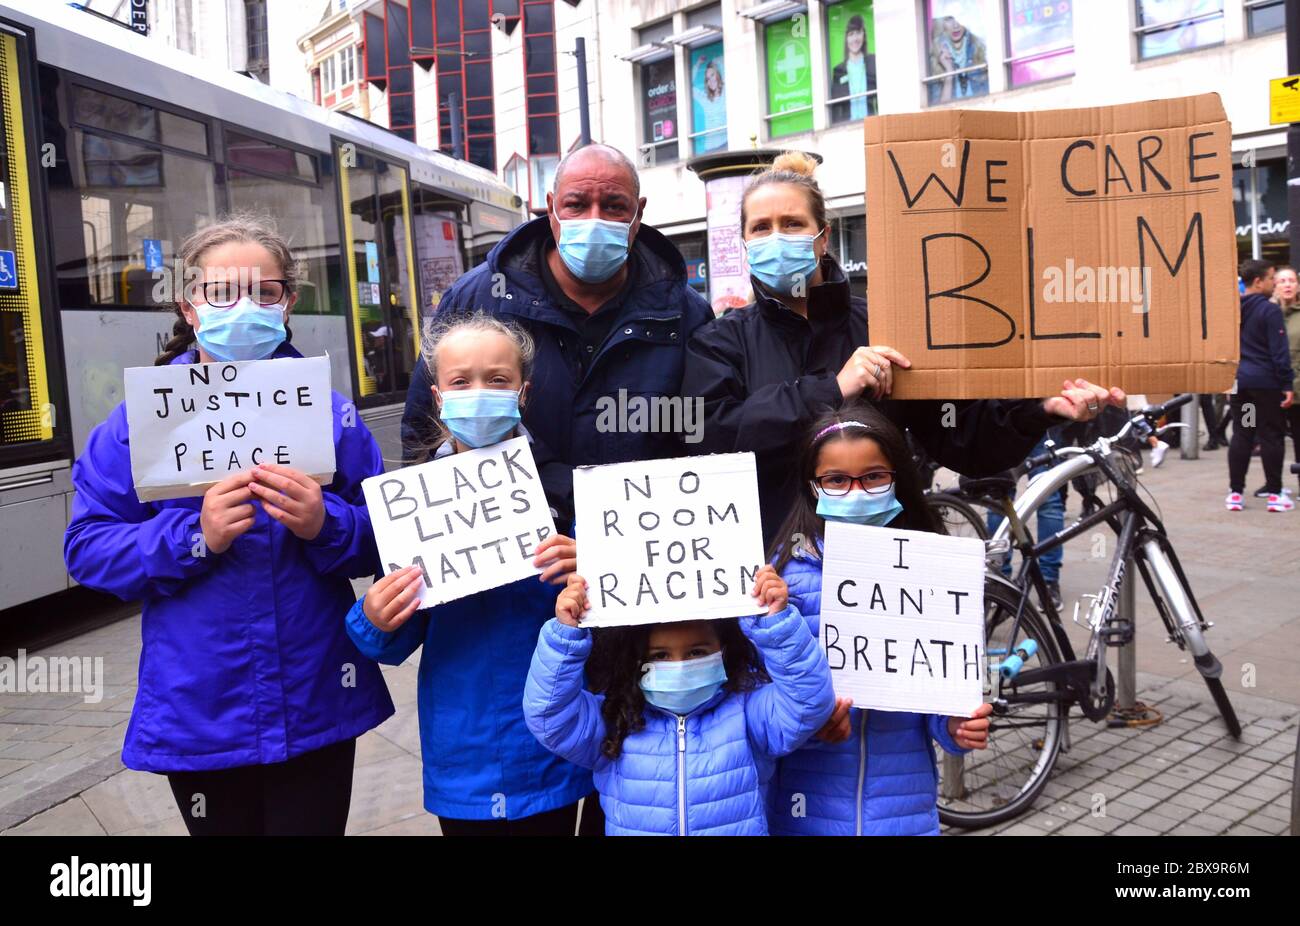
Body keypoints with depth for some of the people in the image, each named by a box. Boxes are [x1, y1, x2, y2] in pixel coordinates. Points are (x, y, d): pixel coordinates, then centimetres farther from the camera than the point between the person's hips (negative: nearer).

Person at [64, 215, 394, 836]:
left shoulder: (329, 412, -1)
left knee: (313, 822, 13)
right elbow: (87, 548, -4)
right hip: (198, 713, 1)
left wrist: (325, 525, -21)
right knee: (222, 820, 19)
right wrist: (193, 537, -20)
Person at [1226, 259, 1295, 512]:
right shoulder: (1269, 310, -11)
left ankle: (1235, 493, 8)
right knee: (1271, 436, 1)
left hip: (1239, 381, 6)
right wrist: (1287, 383, -10)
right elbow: (1280, 351, -13)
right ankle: (1275, 494, 4)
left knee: (1240, 436, 8)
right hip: (1266, 382, -5)